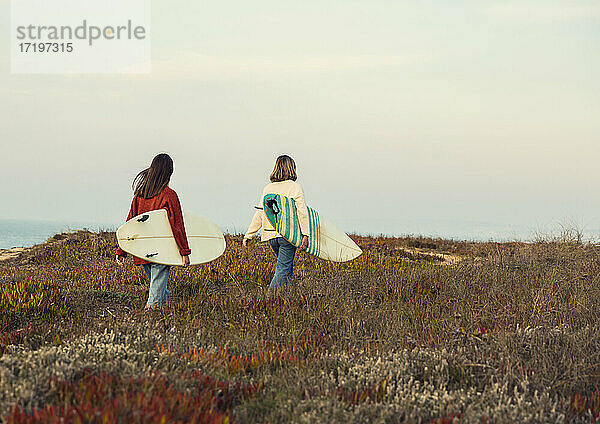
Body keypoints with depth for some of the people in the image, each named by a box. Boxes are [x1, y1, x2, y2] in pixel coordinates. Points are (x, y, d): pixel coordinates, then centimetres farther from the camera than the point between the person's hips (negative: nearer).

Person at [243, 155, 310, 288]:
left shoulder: (267, 189, 9)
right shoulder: (295, 187, -3)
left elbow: (259, 214, 8)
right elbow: (302, 213, -11)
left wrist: (248, 236, 13)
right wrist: (305, 235, -12)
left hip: (271, 235, 5)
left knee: (287, 267, 19)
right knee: (283, 269, -3)